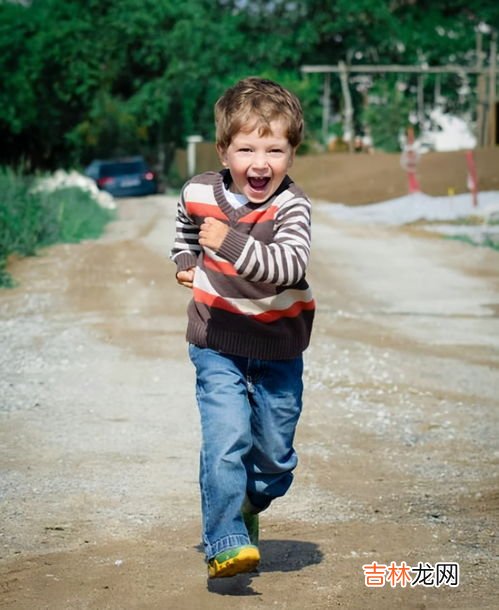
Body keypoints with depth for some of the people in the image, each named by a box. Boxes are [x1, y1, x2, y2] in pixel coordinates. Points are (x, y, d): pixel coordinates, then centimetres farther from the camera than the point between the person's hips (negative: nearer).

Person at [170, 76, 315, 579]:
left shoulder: (291, 206, -18)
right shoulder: (199, 194, -7)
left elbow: (289, 264, -38)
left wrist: (231, 244, -46)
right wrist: (186, 262, 8)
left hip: (278, 350, 0)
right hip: (217, 345, 0)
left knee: (274, 452, 12)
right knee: (226, 440, -16)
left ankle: (248, 505, 43)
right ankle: (225, 542, -10)